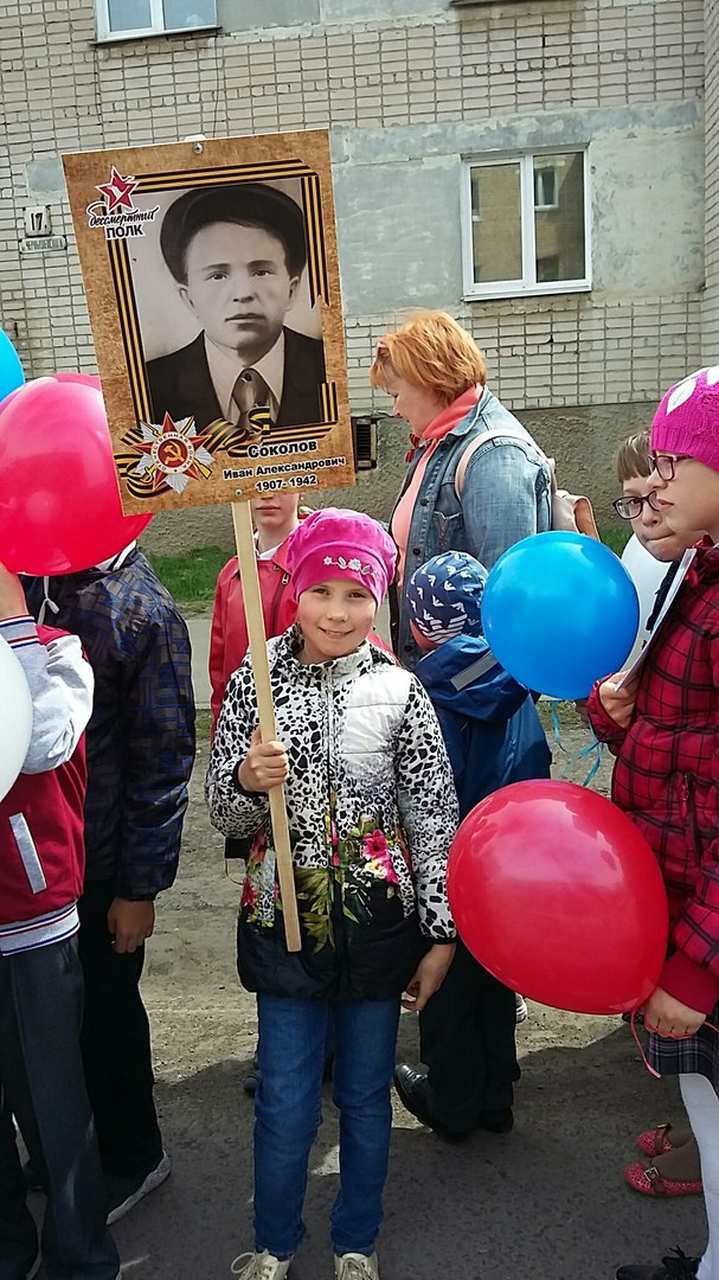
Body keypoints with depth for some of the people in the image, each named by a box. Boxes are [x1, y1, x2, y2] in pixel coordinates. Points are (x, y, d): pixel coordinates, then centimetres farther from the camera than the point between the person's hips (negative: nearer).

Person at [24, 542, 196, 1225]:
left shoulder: (141, 609, -16)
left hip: (98, 861, -5)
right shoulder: (23, 580, 1)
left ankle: (132, 1155, 37)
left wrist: (140, 887, -11)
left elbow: (163, 760, -14)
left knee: (102, 1010, 13)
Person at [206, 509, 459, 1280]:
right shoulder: (253, 682, -6)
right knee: (284, 1105, 10)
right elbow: (225, 816, 0)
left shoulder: (399, 692, -7)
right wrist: (247, 779, -23)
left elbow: (434, 819, -3)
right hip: (284, 920, 0)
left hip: (378, 922, 0)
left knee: (366, 1096, 16)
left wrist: (441, 933, -3)